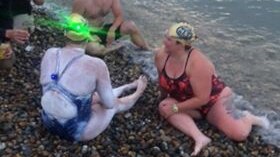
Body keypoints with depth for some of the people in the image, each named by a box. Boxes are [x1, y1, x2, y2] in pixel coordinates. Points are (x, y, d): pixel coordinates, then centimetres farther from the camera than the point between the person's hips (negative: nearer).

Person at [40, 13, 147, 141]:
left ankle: (129, 86, 56)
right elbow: (109, 103, -13)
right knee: (115, 104, 24)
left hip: (49, 123, 5)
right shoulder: (96, 65, -26)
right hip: (76, 131, -5)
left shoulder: (49, 54, -11)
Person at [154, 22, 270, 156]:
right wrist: (166, 99, 17)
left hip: (214, 99, -5)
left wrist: (175, 108, -26)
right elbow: (162, 82, 5)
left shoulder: (197, 63, -33)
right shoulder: (161, 55, -15)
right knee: (163, 107, -25)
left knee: (239, 133, -23)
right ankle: (199, 137, -28)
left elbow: (202, 99, -28)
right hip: (189, 104, 6)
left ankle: (248, 118, 13)